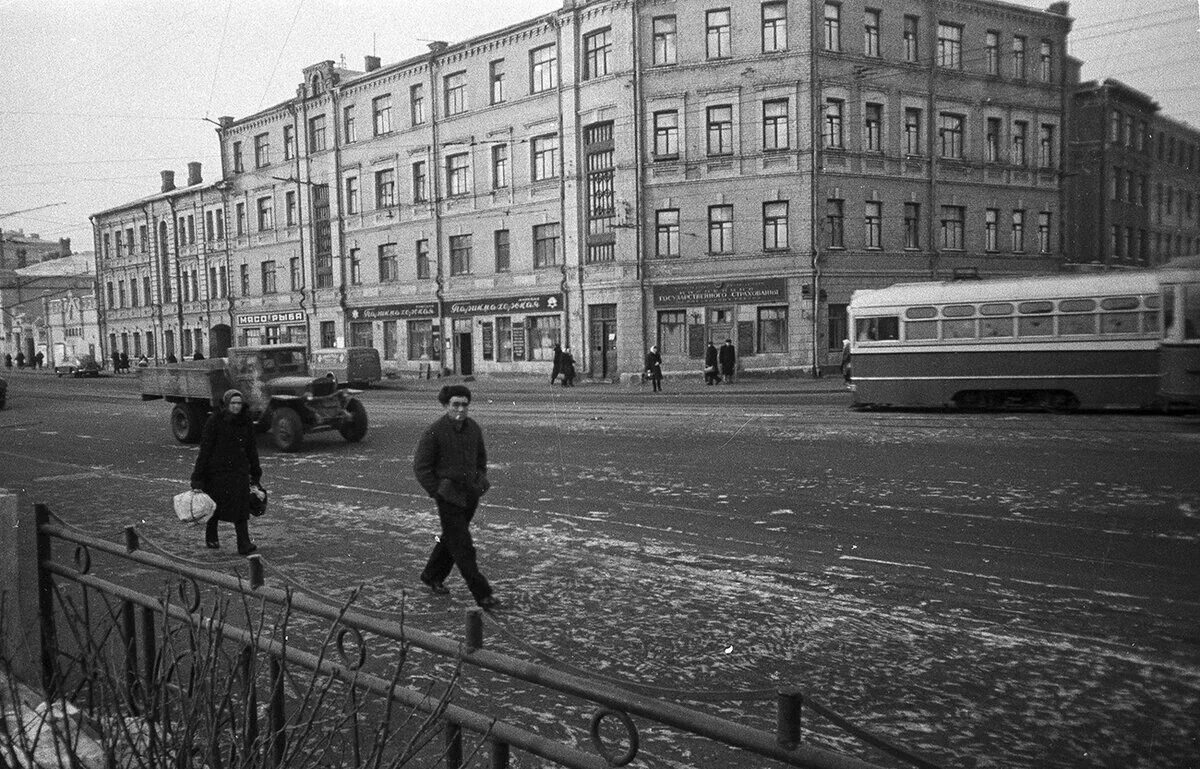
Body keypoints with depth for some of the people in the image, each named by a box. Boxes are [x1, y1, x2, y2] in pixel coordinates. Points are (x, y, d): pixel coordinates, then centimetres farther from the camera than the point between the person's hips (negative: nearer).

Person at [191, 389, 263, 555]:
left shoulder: (246, 421, 3)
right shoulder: (215, 420, -10)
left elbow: (251, 448, 12)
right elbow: (205, 448, -10)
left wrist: (255, 472, 16)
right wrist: (198, 475, -12)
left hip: (239, 470, 3)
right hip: (217, 469, -2)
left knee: (240, 506, -8)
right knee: (215, 505, 12)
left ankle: (244, 544, -10)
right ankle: (211, 538, 34)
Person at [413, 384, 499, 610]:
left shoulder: (473, 428, 3)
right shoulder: (435, 431, -14)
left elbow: (481, 457, 21)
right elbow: (420, 467, -9)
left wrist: (480, 480, 10)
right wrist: (438, 492, -11)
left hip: (471, 496, 6)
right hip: (449, 497, -6)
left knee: (451, 539, 20)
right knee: (463, 548, -4)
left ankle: (432, 576, 41)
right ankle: (482, 595, 1)